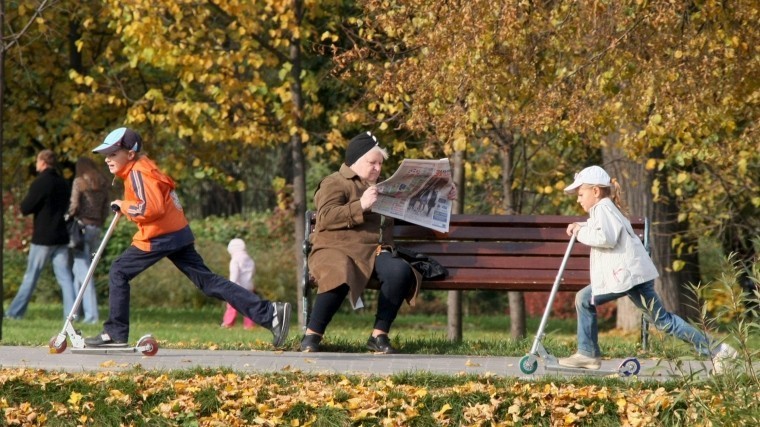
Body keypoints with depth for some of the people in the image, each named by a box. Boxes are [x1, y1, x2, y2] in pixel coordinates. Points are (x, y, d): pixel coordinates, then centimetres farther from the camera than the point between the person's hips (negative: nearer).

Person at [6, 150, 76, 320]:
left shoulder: (40, 183, -12)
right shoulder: (63, 183, 10)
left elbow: (25, 208, -12)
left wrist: (25, 202, 8)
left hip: (42, 237, -5)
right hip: (61, 237, 5)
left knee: (31, 277, 2)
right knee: (65, 277, 1)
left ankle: (15, 312, 8)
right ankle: (70, 313, -7)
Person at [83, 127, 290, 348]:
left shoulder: (137, 173, -12)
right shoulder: (143, 168, 18)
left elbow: (152, 208, -25)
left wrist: (124, 206, -11)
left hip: (161, 237, -10)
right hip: (179, 234, 10)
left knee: (118, 273, 0)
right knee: (208, 281, 5)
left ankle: (115, 334, 1)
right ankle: (270, 313, -2)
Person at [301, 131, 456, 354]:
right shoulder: (334, 183, 7)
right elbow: (326, 217, -9)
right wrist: (361, 206, -18)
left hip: (373, 253, 5)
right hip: (336, 249, -5)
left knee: (401, 271, -29)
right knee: (340, 275, -41)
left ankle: (379, 335, -21)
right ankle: (311, 336, -27)